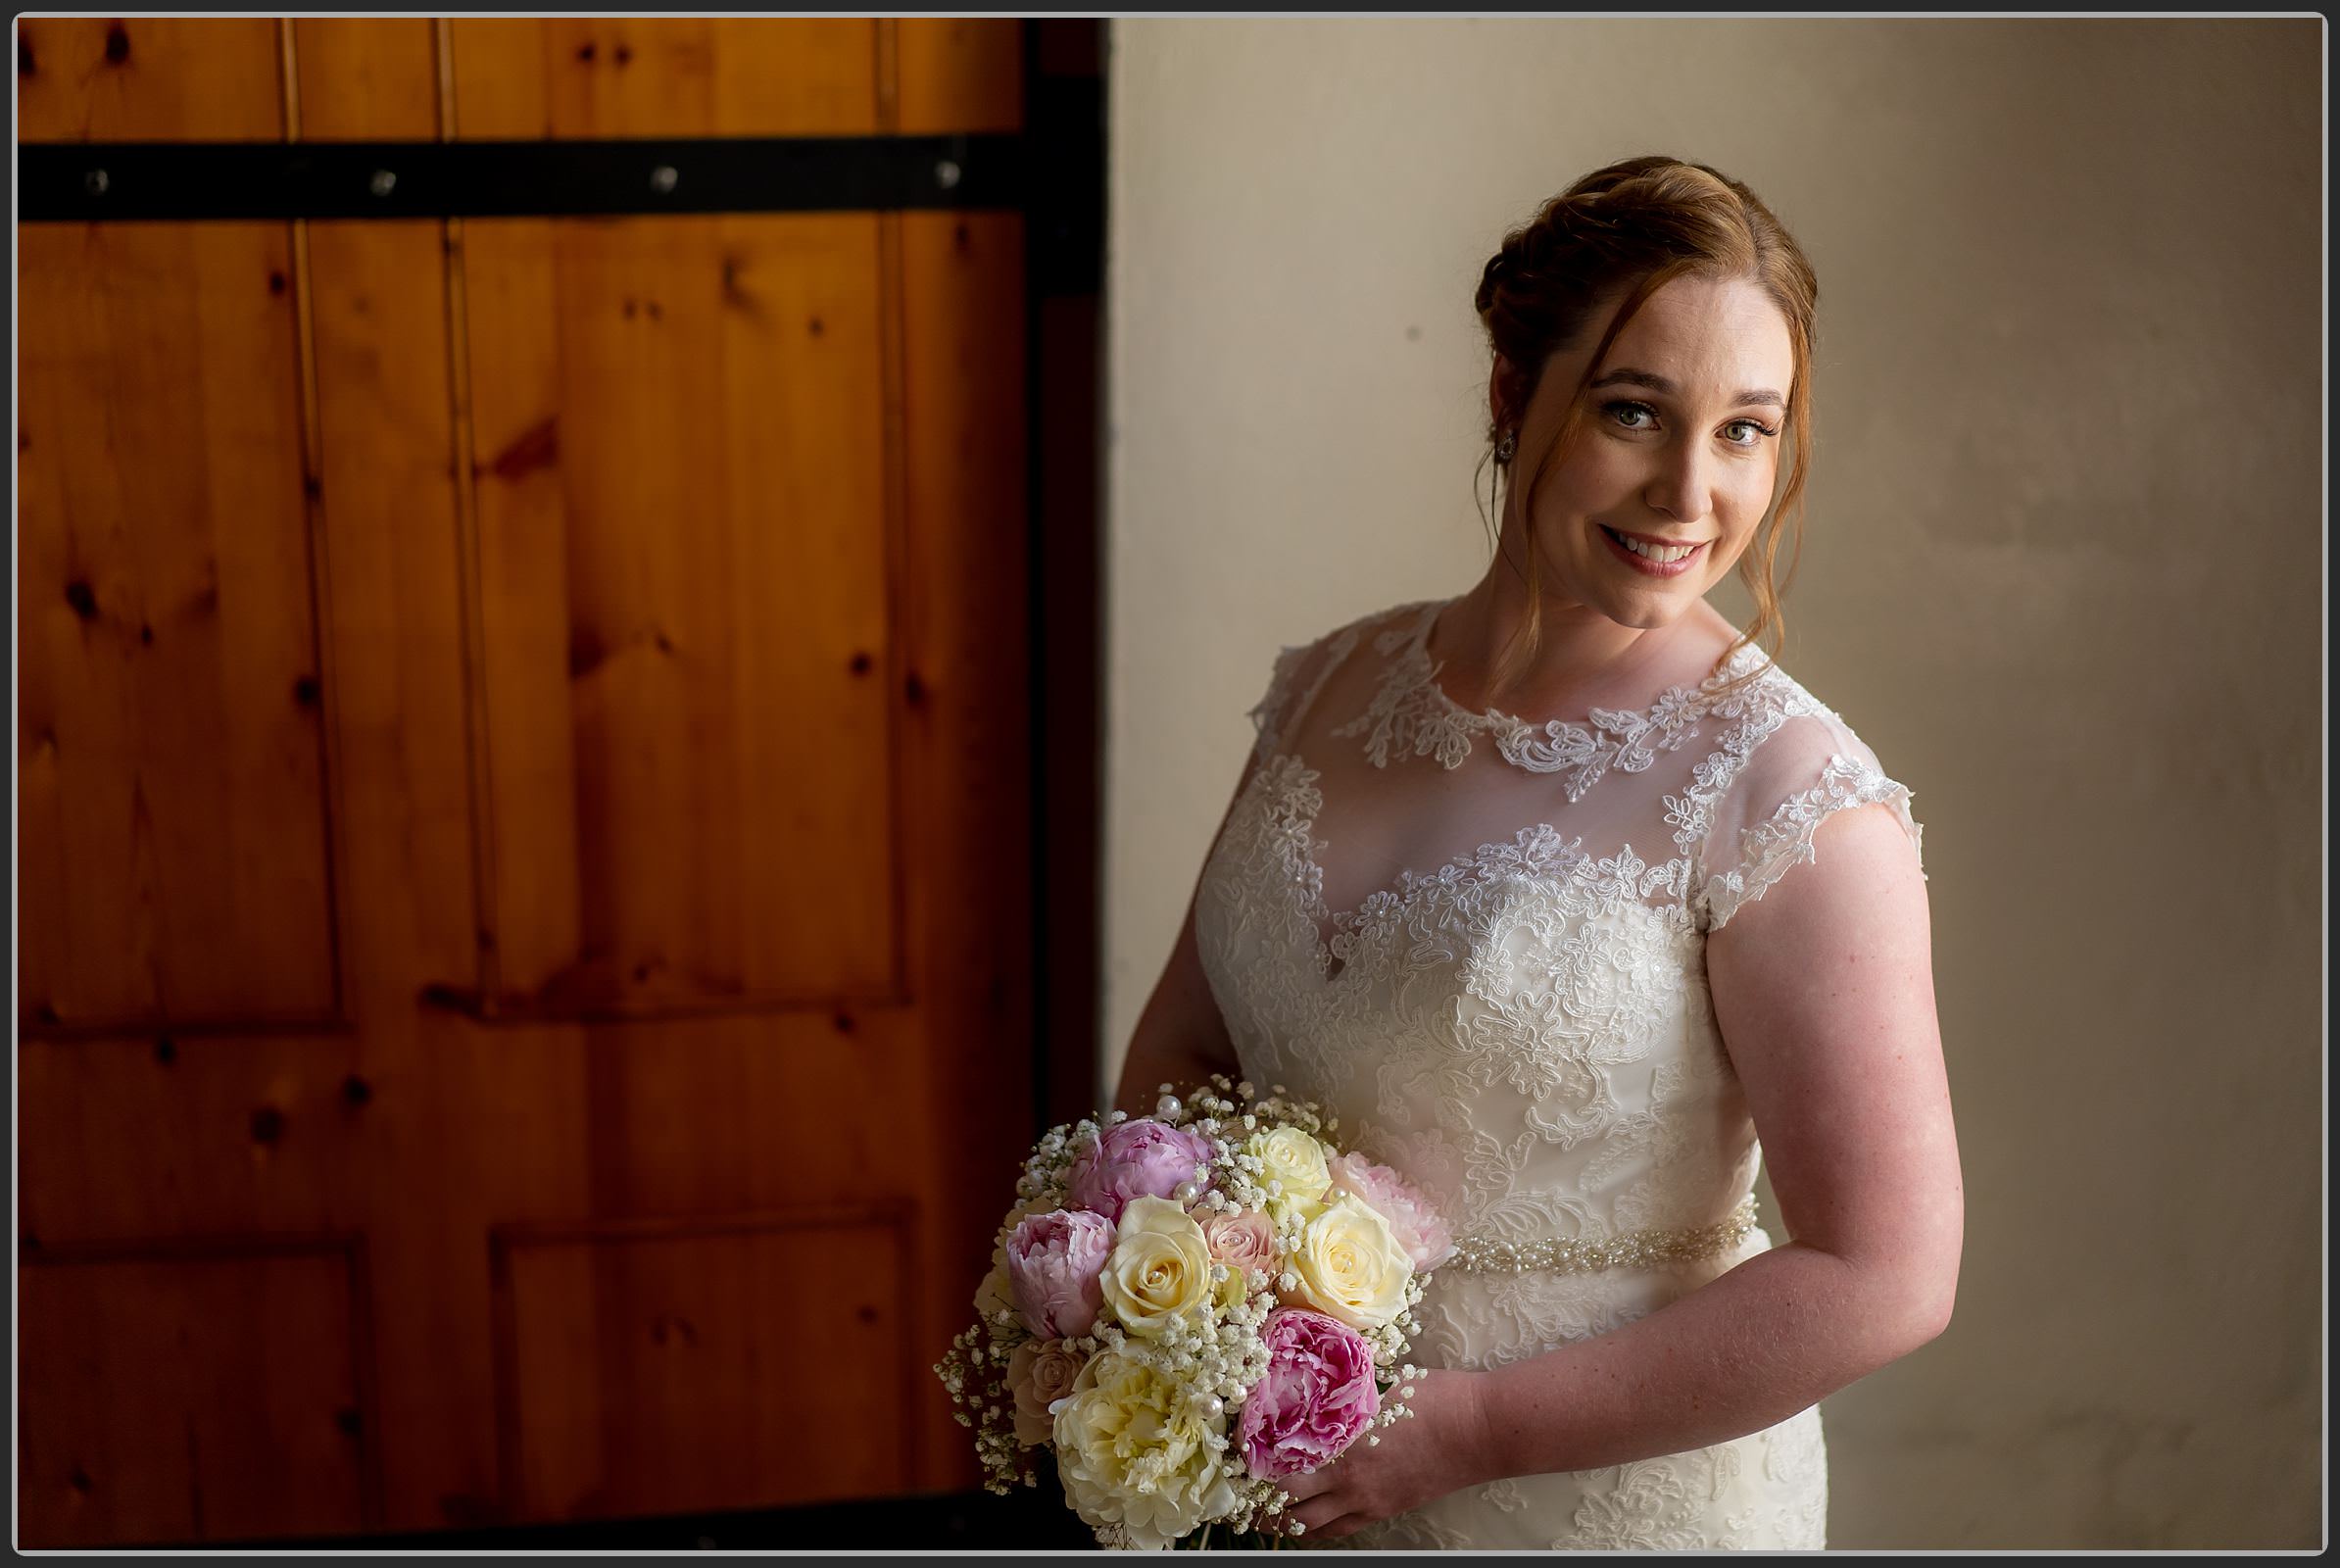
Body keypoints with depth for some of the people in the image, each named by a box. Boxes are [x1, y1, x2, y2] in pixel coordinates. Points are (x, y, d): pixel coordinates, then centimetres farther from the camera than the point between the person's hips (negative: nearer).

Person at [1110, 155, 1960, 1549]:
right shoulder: (1336, 691, -2)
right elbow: (1185, 1043, 8)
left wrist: (1461, 1428, -20)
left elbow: (1882, 1276, -20)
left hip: (1617, 1503, -5)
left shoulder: (1786, 800, -18)